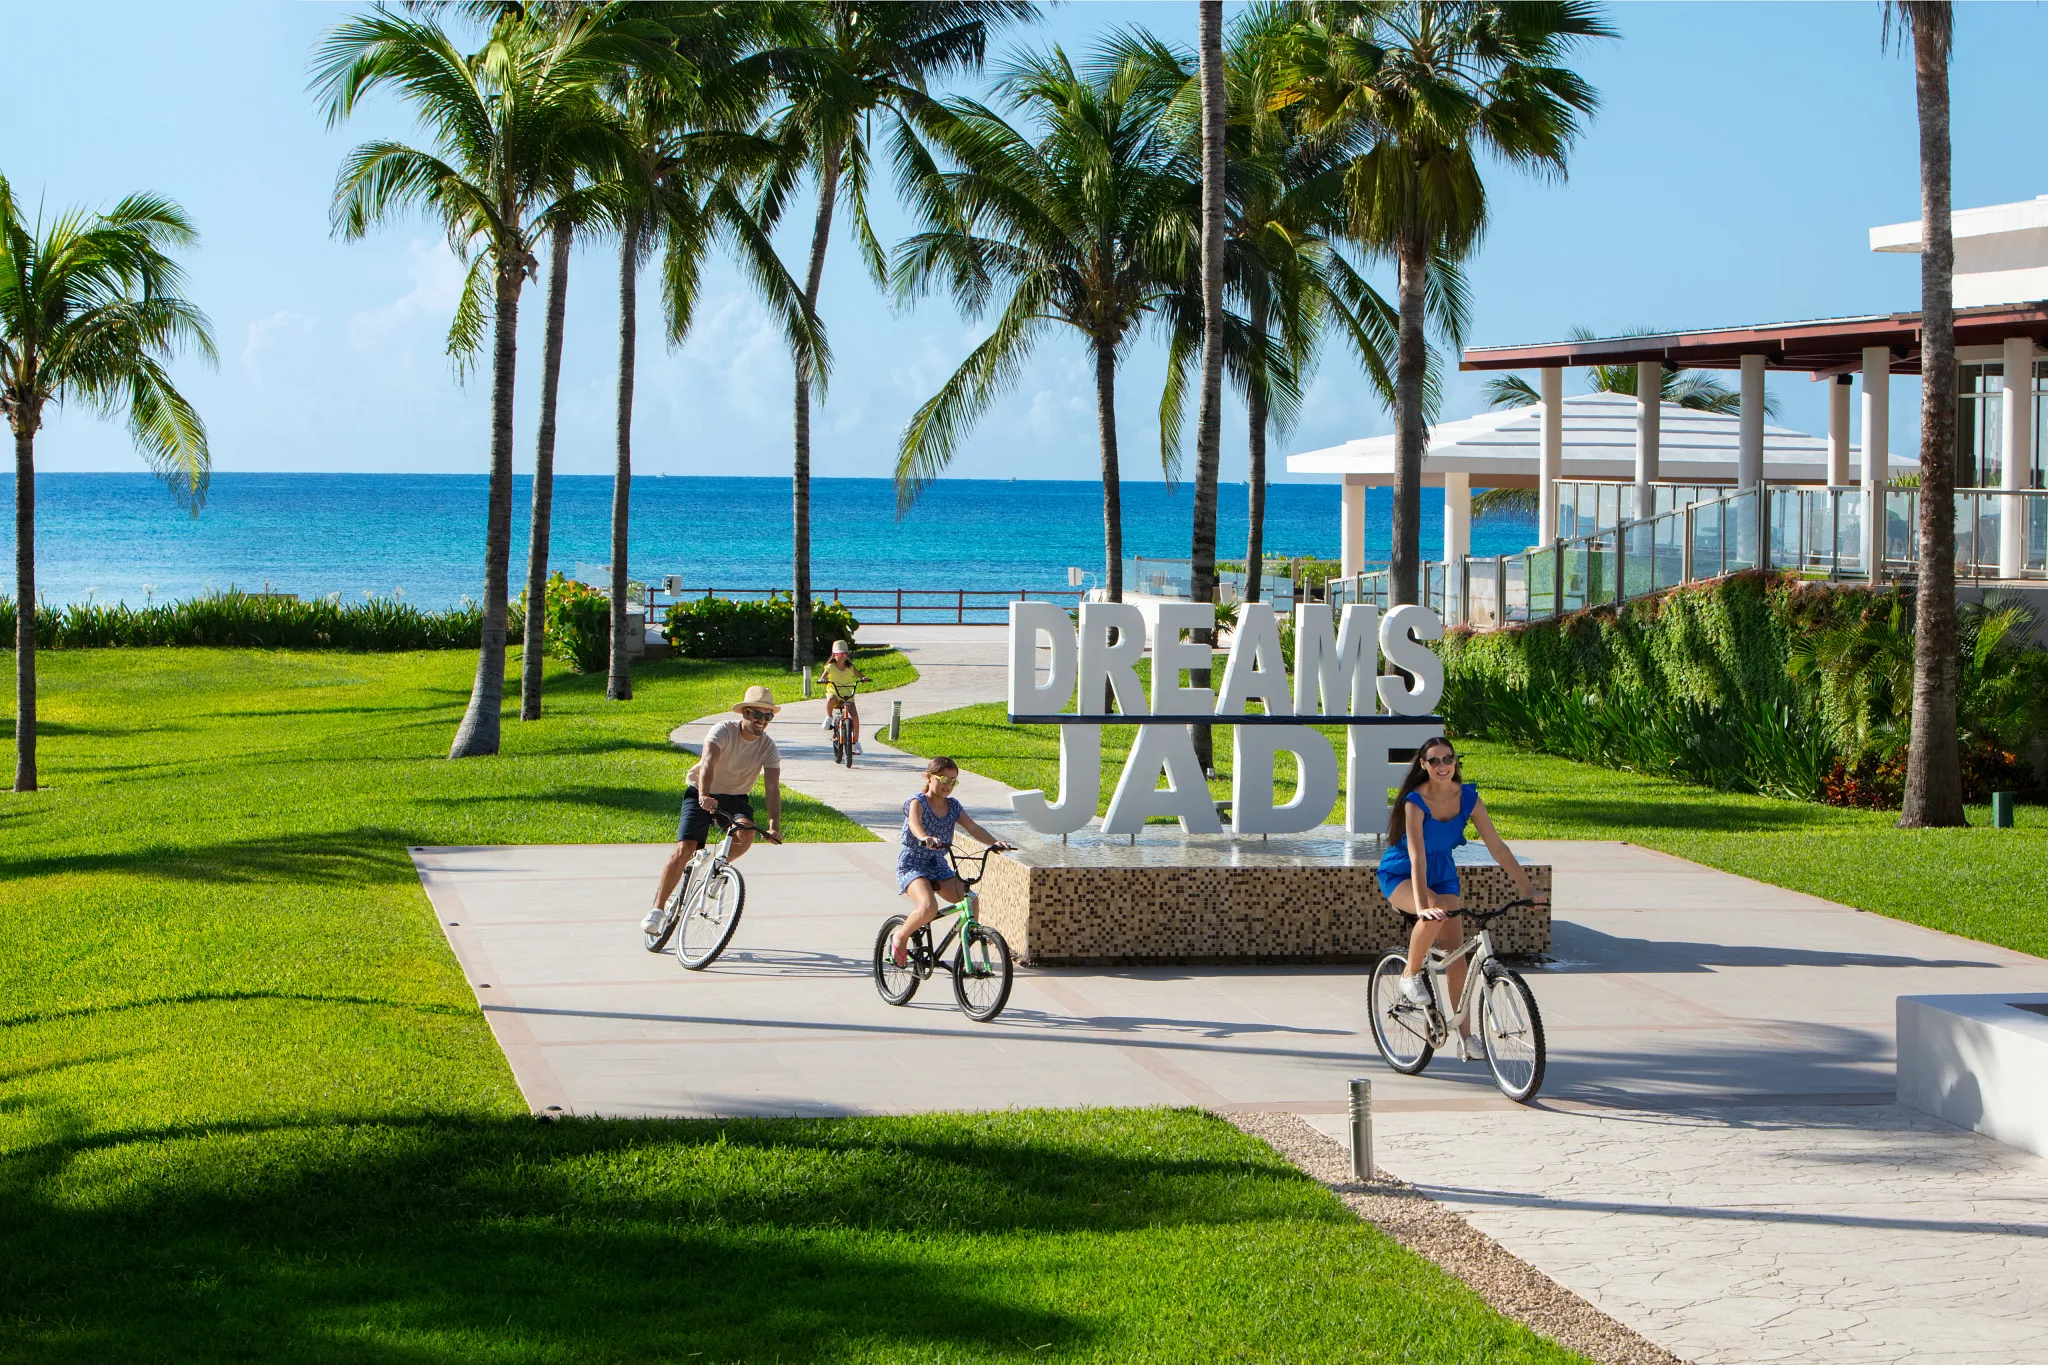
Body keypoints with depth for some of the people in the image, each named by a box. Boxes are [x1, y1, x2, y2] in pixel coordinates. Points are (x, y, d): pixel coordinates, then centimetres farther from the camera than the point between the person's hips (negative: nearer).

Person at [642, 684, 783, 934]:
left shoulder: (768, 748, -12)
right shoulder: (723, 731, -21)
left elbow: (773, 787, -23)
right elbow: (708, 763, -39)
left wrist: (774, 825, -39)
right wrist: (704, 796, -58)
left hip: (737, 798, 2)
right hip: (702, 796, -2)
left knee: (745, 836, -29)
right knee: (684, 850, -18)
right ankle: (657, 909, -7)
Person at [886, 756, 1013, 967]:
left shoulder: (953, 807, 8)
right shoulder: (918, 802, -9)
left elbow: (972, 827, -6)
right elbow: (915, 823, -30)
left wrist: (994, 842, -25)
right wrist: (925, 838, -53)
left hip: (938, 865, 6)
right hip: (912, 864, -6)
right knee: (929, 907, -31)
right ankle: (900, 936, -3)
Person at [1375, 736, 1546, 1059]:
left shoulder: (1468, 797, -13)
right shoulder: (1415, 802, -26)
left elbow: (1496, 846, -10)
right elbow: (1416, 855, -36)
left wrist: (1528, 887, -15)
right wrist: (1422, 905, -47)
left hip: (1442, 874, 5)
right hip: (1400, 875, -5)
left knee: (1456, 950, -6)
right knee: (1434, 915, -36)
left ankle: (1465, 1036, 0)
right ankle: (1410, 975, -11)